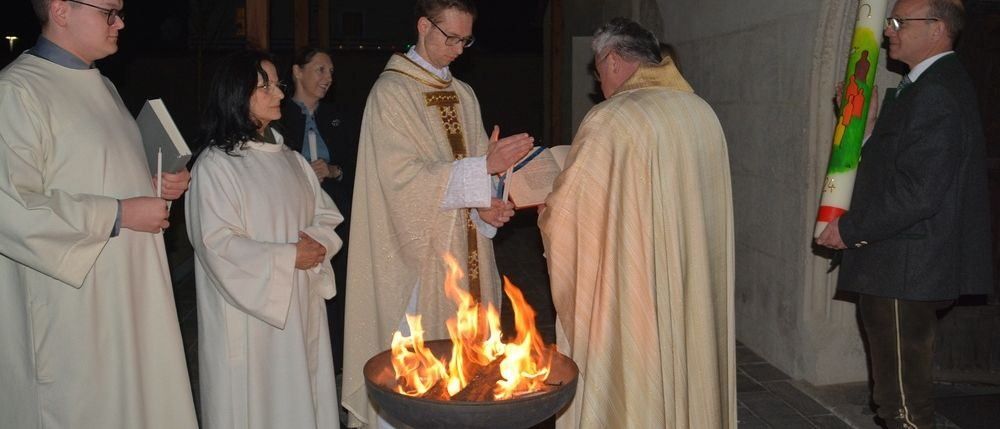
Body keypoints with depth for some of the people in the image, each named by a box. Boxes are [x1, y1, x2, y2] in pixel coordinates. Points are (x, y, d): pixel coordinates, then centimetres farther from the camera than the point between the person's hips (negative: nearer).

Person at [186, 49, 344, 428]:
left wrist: (318, 243, -8)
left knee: (300, 396, 11)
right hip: (250, 309, -6)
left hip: (301, 305, 6)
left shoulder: (289, 159, 12)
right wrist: (287, 257, -15)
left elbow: (326, 215, 13)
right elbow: (218, 245, -16)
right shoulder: (214, 165, -10)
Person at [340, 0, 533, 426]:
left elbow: (474, 167, 13)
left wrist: (485, 205, -9)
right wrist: (483, 167, -21)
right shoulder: (390, 92, -8)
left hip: (465, 252, 6)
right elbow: (402, 177, -17)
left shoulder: (463, 95, 13)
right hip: (418, 252, -6)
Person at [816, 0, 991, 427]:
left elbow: (918, 193, -23)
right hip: (905, 269, 11)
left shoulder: (936, 93, -18)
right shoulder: (939, 84, 15)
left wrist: (850, 229, -14)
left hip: (904, 273, -11)